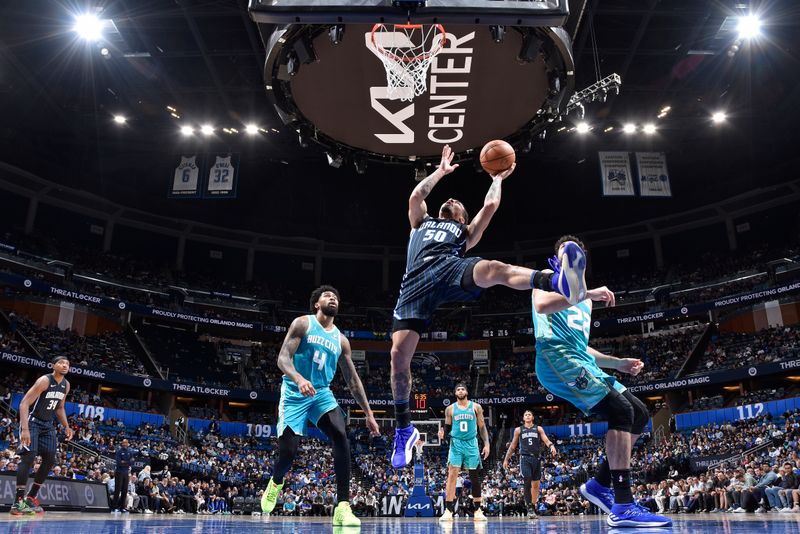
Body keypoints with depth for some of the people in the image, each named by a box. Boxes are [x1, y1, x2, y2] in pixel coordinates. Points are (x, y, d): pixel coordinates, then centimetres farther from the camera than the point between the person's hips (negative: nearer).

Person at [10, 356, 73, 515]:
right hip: (32, 421, -8)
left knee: (50, 460, 2)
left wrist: (66, 427, 9)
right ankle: (18, 501, -15)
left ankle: (31, 497, 15)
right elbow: (24, 403, -26)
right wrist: (25, 429, -35)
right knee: (29, 456, -20)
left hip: (47, 424, 8)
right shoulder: (44, 380, -21)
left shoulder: (66, 385, 3)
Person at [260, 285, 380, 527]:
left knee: (341, 438, -21)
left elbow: (352, 380, 12)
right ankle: (275, 483, 33)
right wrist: (299, 379, -35)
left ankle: (343, 507, -22)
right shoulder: (302, 323, -3)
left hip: (322, 394, 3)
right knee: (288, 451, -6)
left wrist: (368, 413, 8)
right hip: (295, 394, -3)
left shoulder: (340, 339, 10)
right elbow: (283, 358, -14)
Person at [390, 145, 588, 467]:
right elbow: (416, 194, 30)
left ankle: (558, 283, -67)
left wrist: (497, 177, 44)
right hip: (417, 281, 1)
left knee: (492, 269, -37)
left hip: (451, 268, -1)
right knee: (399, 355, -13)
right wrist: (441, 171, 41)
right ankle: (404, 429, 4)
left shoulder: (467, 232, 37)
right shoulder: (421, 222, 42)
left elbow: (490, 205, 27)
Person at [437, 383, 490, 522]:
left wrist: (486, 443, -6)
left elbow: (482, 427, 4)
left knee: (475, 477, 7)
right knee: (452, 475, -11)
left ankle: (478, 510, 19)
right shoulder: (450, 409, 4)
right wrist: (443, 434, -14)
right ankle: (448, 510, -11)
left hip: (471, 444, 1)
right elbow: (447, 428, 8)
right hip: (456, 444, -1)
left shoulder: (476, 407, 3)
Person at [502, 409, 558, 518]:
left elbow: (546, 441, -1)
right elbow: (512, 446, 13)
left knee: (536, 484, 8)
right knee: (527, 482, -15)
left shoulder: (538, 429, 10)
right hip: (525, 458, -2)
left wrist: (551, 446, -24)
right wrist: (506, 459, 10)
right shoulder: (518, 430, 9)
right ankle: (529, 508, -12)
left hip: (536, 458, 2)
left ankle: (533, 507, 20)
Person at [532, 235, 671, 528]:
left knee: (640, 414, 6)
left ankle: (599, 484, 9)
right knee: (621, 411, -22)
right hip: (556, 357, -9)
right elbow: (541, 305, -19)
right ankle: (623, 507, -23)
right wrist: (589, 293, -17)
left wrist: (618, 363, 19)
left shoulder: (585, 300, 31)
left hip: (581, 361, 9)